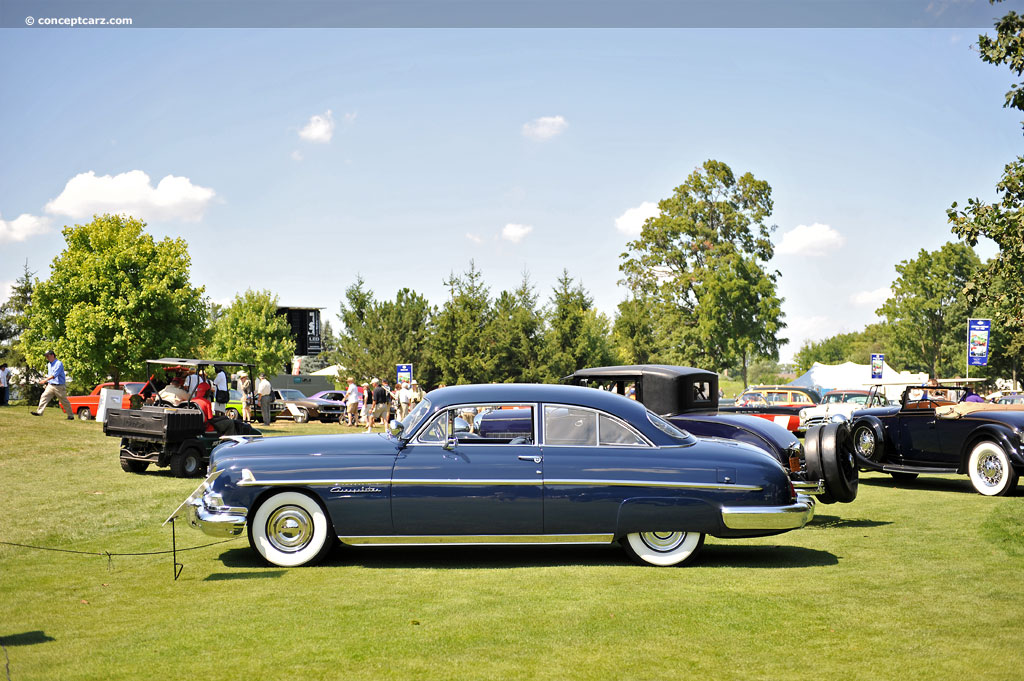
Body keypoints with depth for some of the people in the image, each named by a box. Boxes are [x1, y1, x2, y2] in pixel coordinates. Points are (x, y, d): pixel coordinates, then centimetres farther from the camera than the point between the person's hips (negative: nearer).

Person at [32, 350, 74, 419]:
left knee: (64, 401, 0)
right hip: (50, 385, 7)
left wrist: (46, 380, -37)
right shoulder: (49, 364, 13)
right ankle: (39, 412, -12)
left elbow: (54, 374, -28)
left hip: (59, 386, -7)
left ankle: (71, 416, 9)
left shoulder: (59, 364, -15)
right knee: (44, 397, -9)